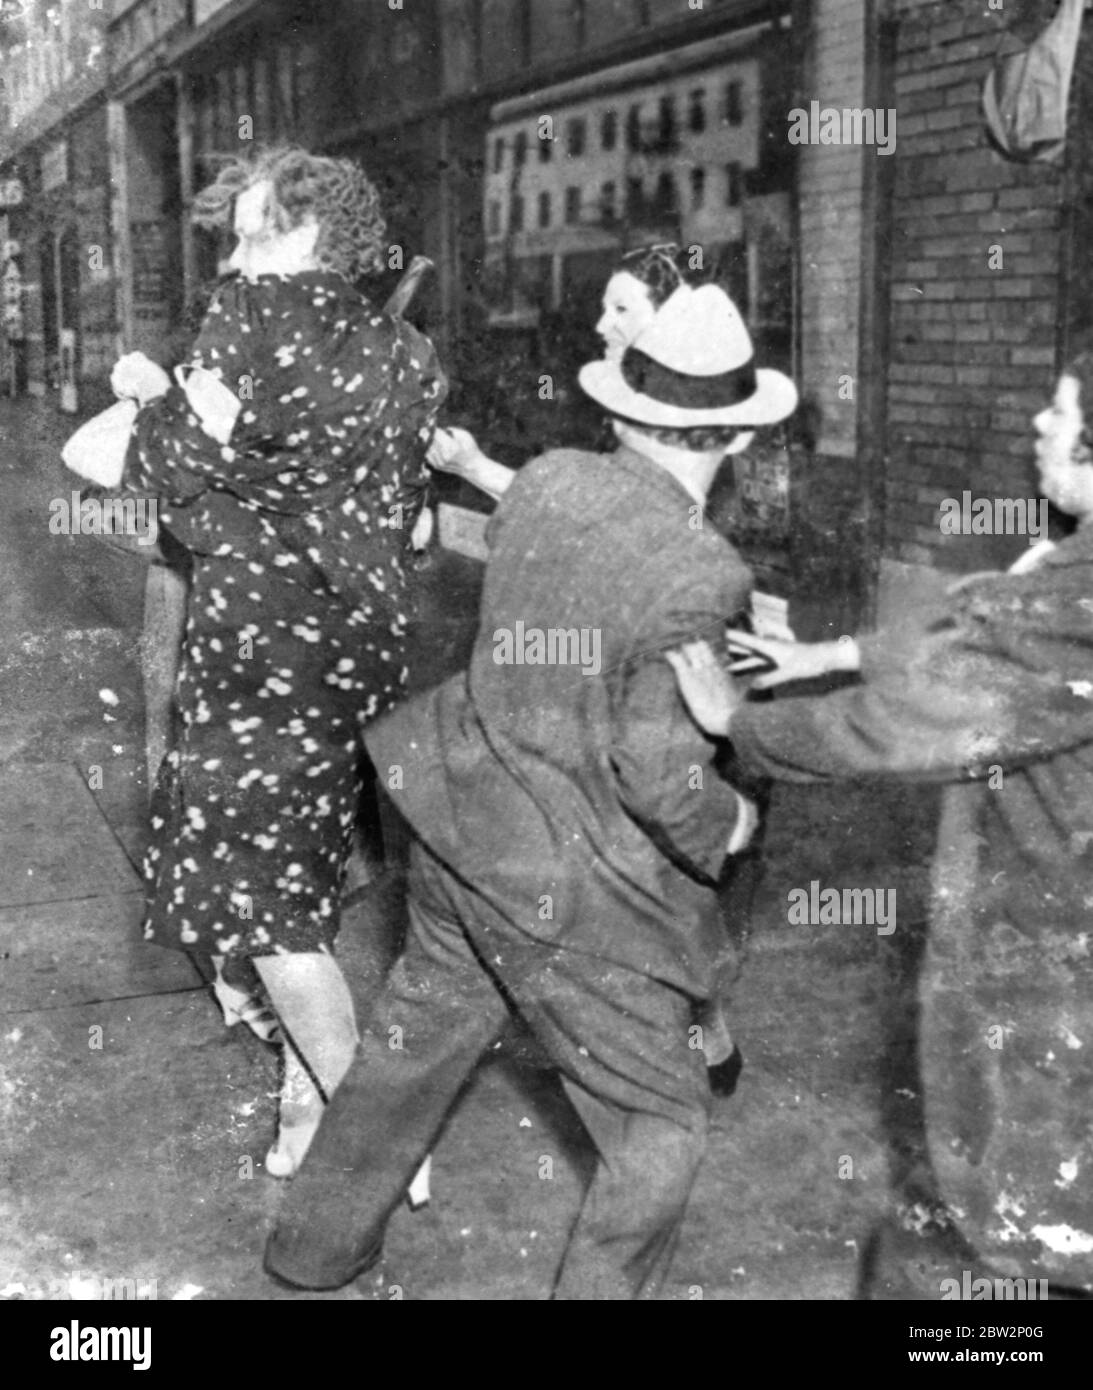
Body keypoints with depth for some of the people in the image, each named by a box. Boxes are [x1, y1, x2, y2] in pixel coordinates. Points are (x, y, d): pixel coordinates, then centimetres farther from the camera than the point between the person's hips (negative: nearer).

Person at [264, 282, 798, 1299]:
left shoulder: (545, 482, -5)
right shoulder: (698, 576, -24)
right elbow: (659, 772, -24)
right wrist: (724, 824, -2)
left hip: (462, 835, 8)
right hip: (574, 895, -8)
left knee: (415, 1041, 30)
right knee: (658, 1129, 13)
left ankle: (318, 1244, 49)